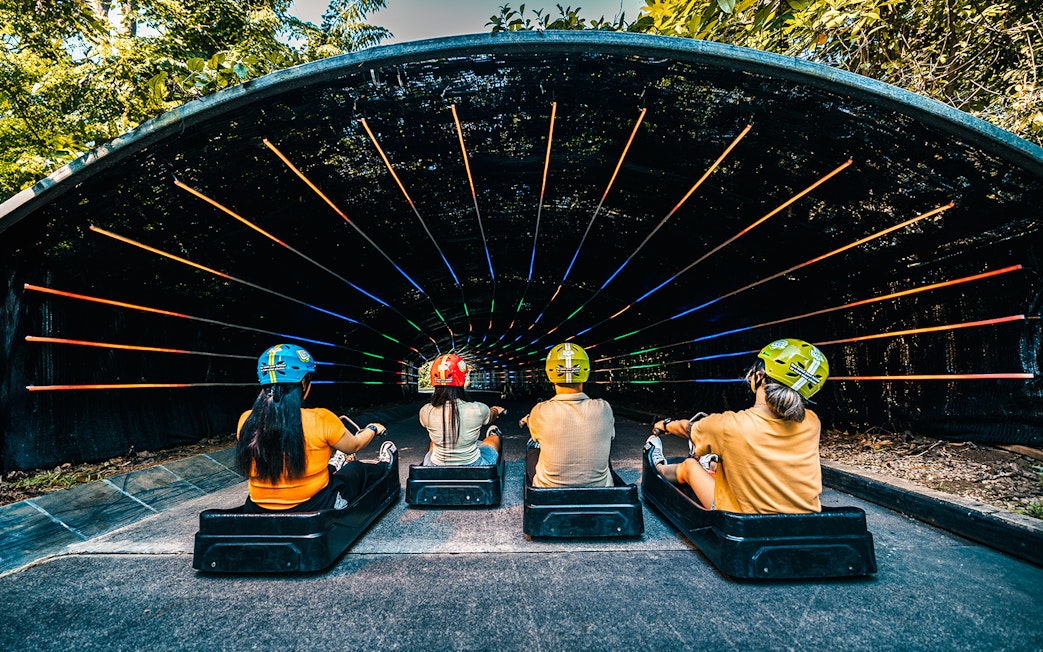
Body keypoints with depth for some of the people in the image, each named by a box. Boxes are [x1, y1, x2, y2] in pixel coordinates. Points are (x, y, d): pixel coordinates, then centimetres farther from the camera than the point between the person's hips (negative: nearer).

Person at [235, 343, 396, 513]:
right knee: (357, 469, 27)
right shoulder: (321, 420, -23)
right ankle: (383, 467, 57)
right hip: (316, 509, -3)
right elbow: (353, 446, -2)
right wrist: (373, 429, 20)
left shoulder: (246, 421, -11)